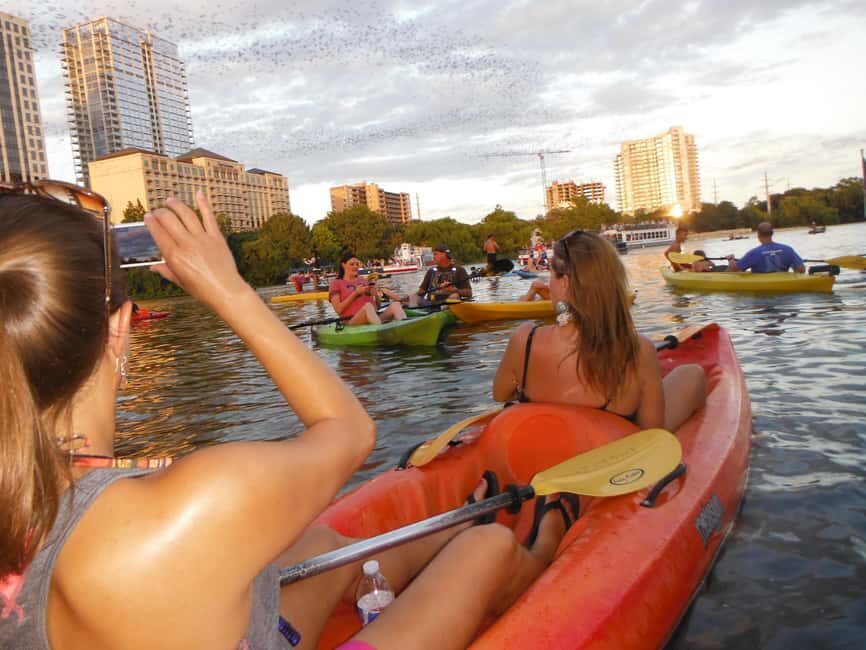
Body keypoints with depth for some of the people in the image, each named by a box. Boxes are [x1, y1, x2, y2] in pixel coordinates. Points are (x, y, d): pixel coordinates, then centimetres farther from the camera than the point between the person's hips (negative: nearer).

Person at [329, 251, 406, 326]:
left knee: (395, 304, -23)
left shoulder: (364, 281, 25)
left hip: (373, 319, 5)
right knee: (368, 306, -37)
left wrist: (375, 294, 0)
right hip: (351, 322, -5)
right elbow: (338, 310, -3)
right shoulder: (336, 283, 12)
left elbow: (377, 307, 22)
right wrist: (356, 293, -5)